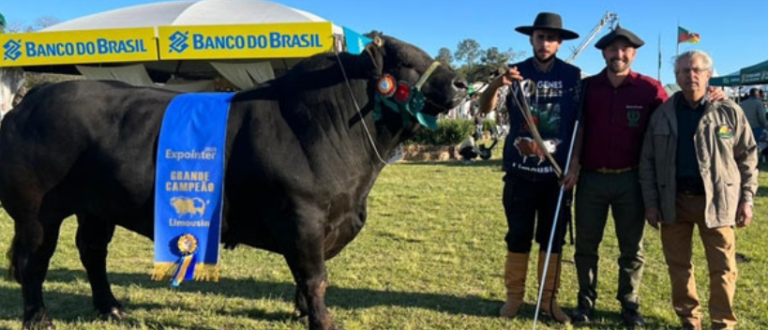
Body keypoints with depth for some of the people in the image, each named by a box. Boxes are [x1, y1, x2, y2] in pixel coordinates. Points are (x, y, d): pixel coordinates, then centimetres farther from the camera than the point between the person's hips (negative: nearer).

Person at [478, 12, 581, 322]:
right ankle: (513, 296, 21)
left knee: (553, 239, 9)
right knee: (518, 237, 8)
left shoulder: (573, 76, 1)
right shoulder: (516, 72, 1)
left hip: (557, 172, 0)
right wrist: (497, 83, -31)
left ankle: (549, 300, 22)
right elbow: (485, 108, -10)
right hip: (520, 171, 0)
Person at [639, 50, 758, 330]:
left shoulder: (729, 111, 2)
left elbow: (748, 157, 5)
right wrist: (651, 202, 0)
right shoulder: (662, 114, 5)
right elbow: (647, 161, 5)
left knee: (723, 268, 4)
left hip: (717, 200, -1)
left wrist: (746, 199, -2)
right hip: (674, 200, 2)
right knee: (678, 265, 10)